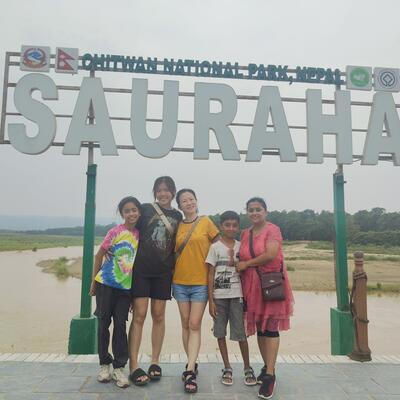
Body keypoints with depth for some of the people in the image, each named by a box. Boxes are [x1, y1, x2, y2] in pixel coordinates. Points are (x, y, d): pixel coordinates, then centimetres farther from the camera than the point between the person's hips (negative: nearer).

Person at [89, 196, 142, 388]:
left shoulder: (140, 234, 1)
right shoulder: (115, 232, -9)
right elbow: (99, 255, -3)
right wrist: (93, 282, 0)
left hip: (126, 286, 2)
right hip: (106, 284, -2)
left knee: (120, 325, 5)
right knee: (104, 323, 8)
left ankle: (118, 368, 16)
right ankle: (104, 365, 25)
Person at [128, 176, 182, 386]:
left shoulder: (177, 216, 9)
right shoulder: (145, 209, 1)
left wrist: (174, 267, 6)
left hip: (163, 272, 3)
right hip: (141, 269, -2)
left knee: (158, 316, 8)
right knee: (139, 315, -3)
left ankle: (155, 362, 21)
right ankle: (133, 366, 5)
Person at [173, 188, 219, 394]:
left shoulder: (206, 222, -4)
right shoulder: (177, 226, 5)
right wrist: (172, 274, 7)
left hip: (201, 282, -3)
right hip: (180, 281, 4)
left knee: (195, 325, -2)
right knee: (186, 324, 11)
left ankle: (190, 371, 2)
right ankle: (192, 364, 26)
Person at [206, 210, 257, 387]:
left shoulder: (241, 246, 5)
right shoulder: (215, 247, 0)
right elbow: (211, 275, -1)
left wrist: (235, 262, -9)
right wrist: (211, 300, -4)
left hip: (237, 295, 0)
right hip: (219, 296, 0)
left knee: (240, 333, 1)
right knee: (220, 332, 7)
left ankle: (247, 368, 17)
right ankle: (227, 368, 21)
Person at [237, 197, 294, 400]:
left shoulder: (272, 229, -5)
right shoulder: (244, 234, 12)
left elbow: (271, 254, -17)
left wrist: (246, 264, -9)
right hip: (252, 285, 5)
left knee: (270, 328, -4)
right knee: (259, 328, 11)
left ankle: (270, 376, 0)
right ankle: (267, 366, 26)